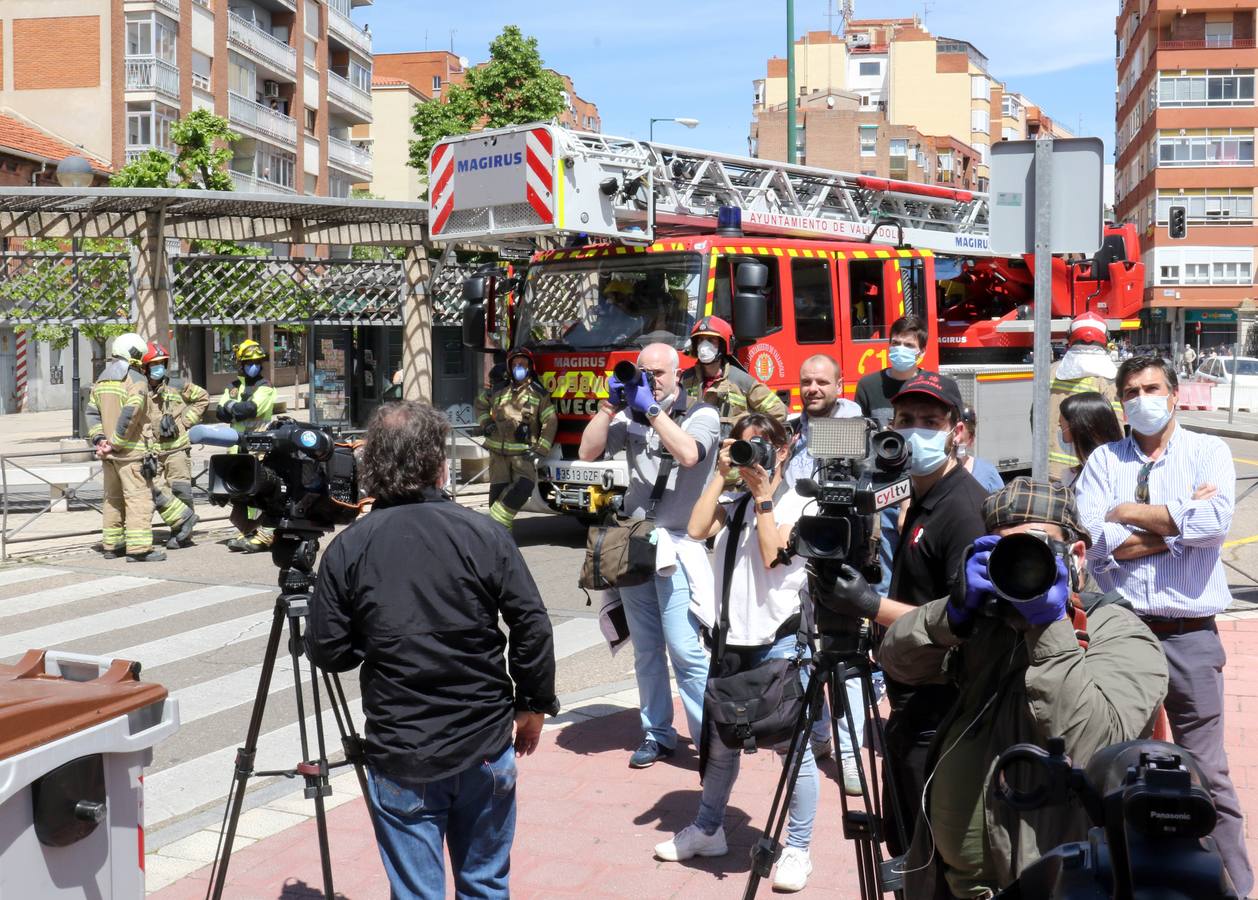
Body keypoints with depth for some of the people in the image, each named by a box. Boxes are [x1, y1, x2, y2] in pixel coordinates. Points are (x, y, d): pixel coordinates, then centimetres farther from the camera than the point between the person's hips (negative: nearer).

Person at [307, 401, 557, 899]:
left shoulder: (347, 549, -7)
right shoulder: (484, 535, -8)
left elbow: (327, 652, -4)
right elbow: (532, 627, -6)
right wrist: (534, 706, 7)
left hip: (400, 758, -1)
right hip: (486, 746, 1)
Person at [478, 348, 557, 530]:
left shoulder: (539, 393, 4)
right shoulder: (498, 391, 12)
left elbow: (550, 423, 2)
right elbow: (482, 408, 31)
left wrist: (540, 450, -7)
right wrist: (485, 423, 9)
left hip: (523, 452, -2)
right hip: (498, 452, 2)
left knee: (524, 486, -23)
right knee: (498, 491, -3)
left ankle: (495, 523, -16)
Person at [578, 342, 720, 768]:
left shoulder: (702, 415, 1)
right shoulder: (631, 416, 12)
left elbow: (689, 454, -19)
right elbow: (588, 451, 2)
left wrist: (652, 410, -15)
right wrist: (611, 404, -3)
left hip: (677, 547, -5)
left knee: (686, 650, -11)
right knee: (646, 650, 10)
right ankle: (657, 734, 20)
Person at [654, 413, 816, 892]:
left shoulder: (798, 505, -1)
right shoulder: (734, 504, 12)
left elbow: (773, 555, -16)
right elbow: (696, 530, -7)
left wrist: (763, 494, -12)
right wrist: (722, 474, -4)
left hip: (779, 641, -5)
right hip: (731, 640, 5)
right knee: (719, 744, 16)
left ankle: (797, 849, 9)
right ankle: (708, 830, 33)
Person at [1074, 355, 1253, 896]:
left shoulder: (1208, 452, 4)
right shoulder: (1104, 460, 6)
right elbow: (1096, 542, -9)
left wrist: (1129, 512, -9)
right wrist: (1181, 521, -9)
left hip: (1190, 634, -2)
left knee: (1206, 772, 1)